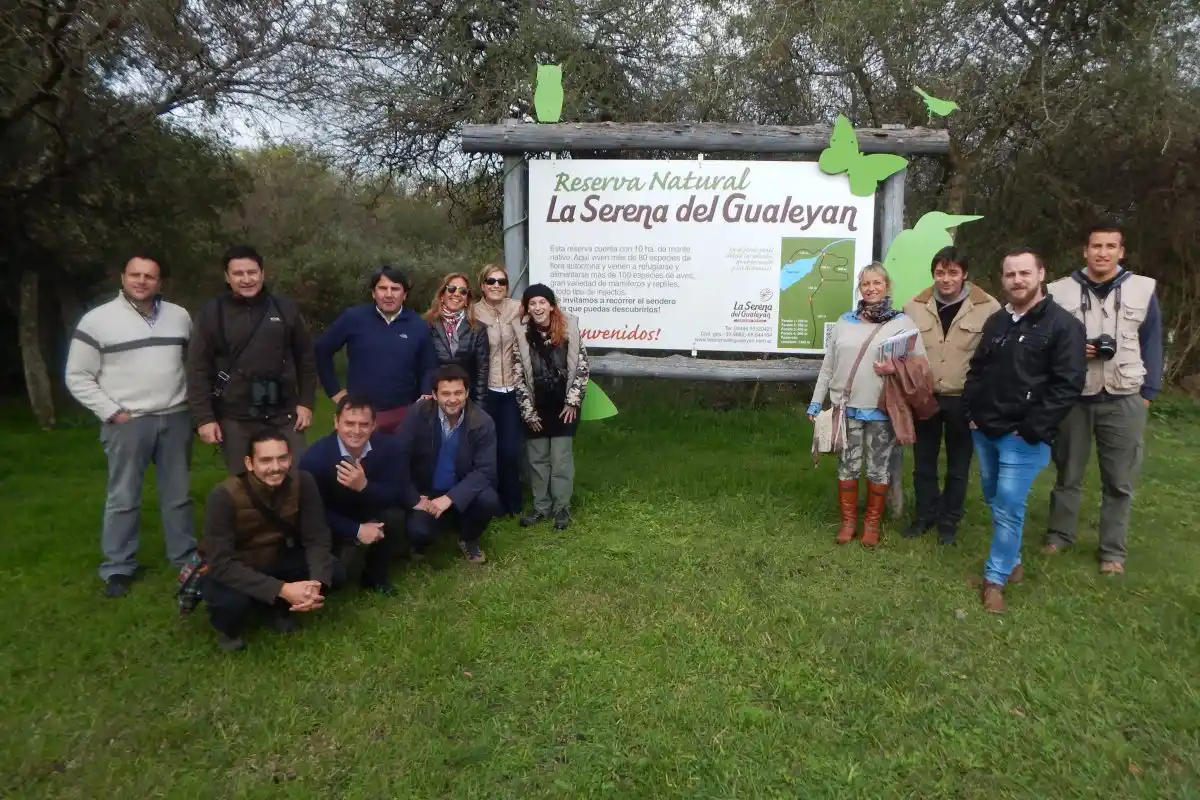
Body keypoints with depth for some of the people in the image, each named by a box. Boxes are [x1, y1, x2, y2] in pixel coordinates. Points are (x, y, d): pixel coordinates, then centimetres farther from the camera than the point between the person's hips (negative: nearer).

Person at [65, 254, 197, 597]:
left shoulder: (179, 316, 8)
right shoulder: (97, 320, -4)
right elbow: (78, 377, -3)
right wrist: (112, 412, -10)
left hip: (176, 418, 3)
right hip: (127, 422, -3)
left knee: (178, 494, 12)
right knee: (123, 498, 4)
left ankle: (185, 556, 24)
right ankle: (118, 567, 16)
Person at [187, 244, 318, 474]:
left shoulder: (285, 309, 3)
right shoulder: (211, 313, -1)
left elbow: (306, 358, 8)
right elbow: (198, 369, -1)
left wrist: (306, 402, 2)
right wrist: (204, 418, -7)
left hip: (284, 415, 1)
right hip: (235, 419, -1)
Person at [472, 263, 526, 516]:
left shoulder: (518, 309, 1)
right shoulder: (473, 313, -2)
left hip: (513, 390, 1)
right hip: (485, 391, -1)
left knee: (511, 449, 2)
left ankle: (512, 501, 22)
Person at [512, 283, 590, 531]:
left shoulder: (569, 328, -7)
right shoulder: (521, 334, -5)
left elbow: (582, 367, -4)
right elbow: (518, 375, -3)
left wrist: (572, 401, -8)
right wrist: (528, 411, -5)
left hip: (563, 405, -2)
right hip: (535, 407, 2)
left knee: (561, 458, 3)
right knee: (537, 459, 11)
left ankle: (562, 508, 16)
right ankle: (541, 506, 25)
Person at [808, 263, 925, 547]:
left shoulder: (902, 322, 1)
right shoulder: (844, 321, 8)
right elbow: (827, 366, 9)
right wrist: (816, 402, 7)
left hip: (882, 410, -2)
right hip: (846, 407, 2)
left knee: (878, 468, 6)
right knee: (847, 466, 6)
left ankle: (872, 523, 22)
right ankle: (848, 521, 21)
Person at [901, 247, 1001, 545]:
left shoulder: (988, 308, -8)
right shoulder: (915, 306, 0)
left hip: (964, 400, -2)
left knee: (958, 465, 11)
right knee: (923, 462, 13)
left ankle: (949, 521, 27)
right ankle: (925, 515, 30)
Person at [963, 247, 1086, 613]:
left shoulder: (1062, 325, -9)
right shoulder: (996, 322, 11)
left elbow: (1068, 385, -15)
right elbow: (976, 370, 18)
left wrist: (1031, 430, -17)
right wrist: (971, 413, 6)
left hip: (1023, 437, -7)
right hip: (985, 431, 7)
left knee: (1008, 507, -5)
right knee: (995, 500, 16)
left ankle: (995, 578, 8)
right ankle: (1011, 559, 34)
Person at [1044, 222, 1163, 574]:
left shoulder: (1143, 290, 2)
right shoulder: (1060, 291, 0)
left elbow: (1152, 345, 7)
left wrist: (1148, 393, 3)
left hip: (1125, 401, 0)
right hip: (1072, 397, 0)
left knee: (1119, 480, 6)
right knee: (1067, 473, 11)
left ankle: (1113, 550, 18)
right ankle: (1059, 534, 27)